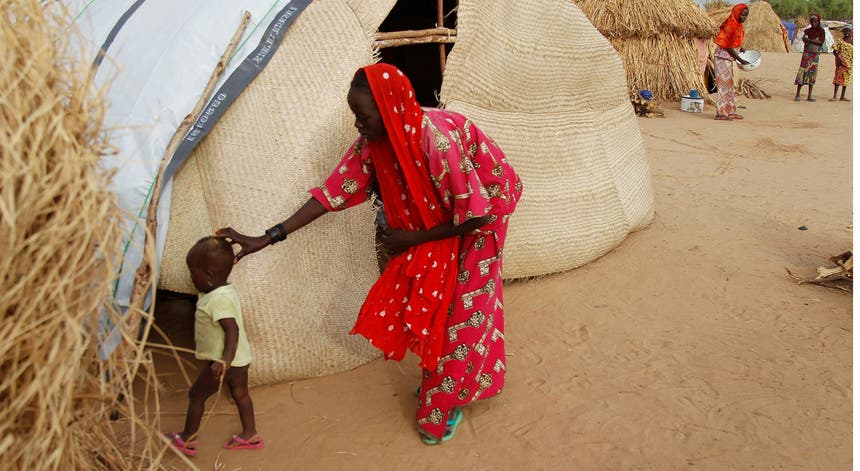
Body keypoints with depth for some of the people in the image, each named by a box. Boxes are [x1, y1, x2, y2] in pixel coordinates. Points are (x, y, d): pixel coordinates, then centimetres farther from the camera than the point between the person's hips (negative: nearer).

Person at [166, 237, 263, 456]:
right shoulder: (226, 290, 4)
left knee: (196, 395, 8)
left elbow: (232, 330, -33)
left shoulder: (219, 300, -26)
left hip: (227, 361, -9)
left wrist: (225, 360, -42)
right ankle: (250, 434, 30)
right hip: (240, 358, 9)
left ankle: (187, 439, 23)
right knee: (240, 393, 20)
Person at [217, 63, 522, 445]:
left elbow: (474, 216, -30)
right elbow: (334, 191, -14)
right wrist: (267, 238, -16)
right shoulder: (372, 144, -18)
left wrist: (414, 238, -19)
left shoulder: (439, 142, -39)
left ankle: (447, 402, 18)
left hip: (483, 210, -6)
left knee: (461, 306, 0)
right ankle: (437, 380, 32)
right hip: (438, 217, 6)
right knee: (427, 299, 10)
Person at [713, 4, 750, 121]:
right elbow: (728, 47, -18)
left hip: (728, 58, 10)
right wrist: (740, 60, -14)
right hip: (723, 57, -10)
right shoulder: (731, 26, -18)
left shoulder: (738, 25, 9)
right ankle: (721, 113, -7)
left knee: (730, 85, 12)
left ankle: (731, 111, 18)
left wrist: (740, 48, 5)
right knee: (724, 84, -9)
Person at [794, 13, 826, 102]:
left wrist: (809, 40, -13)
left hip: (815, 55, 1)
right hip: (807, 53, -1)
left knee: (812, 73, 3)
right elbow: (804, 39, -8)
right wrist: (815, 41, -16)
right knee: (803, 71, -9)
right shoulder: (807, 30, 5)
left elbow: (821, 41, -8)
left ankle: (809, 96, 6)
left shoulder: (821, 31, 5)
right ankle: (797, 94, -8)